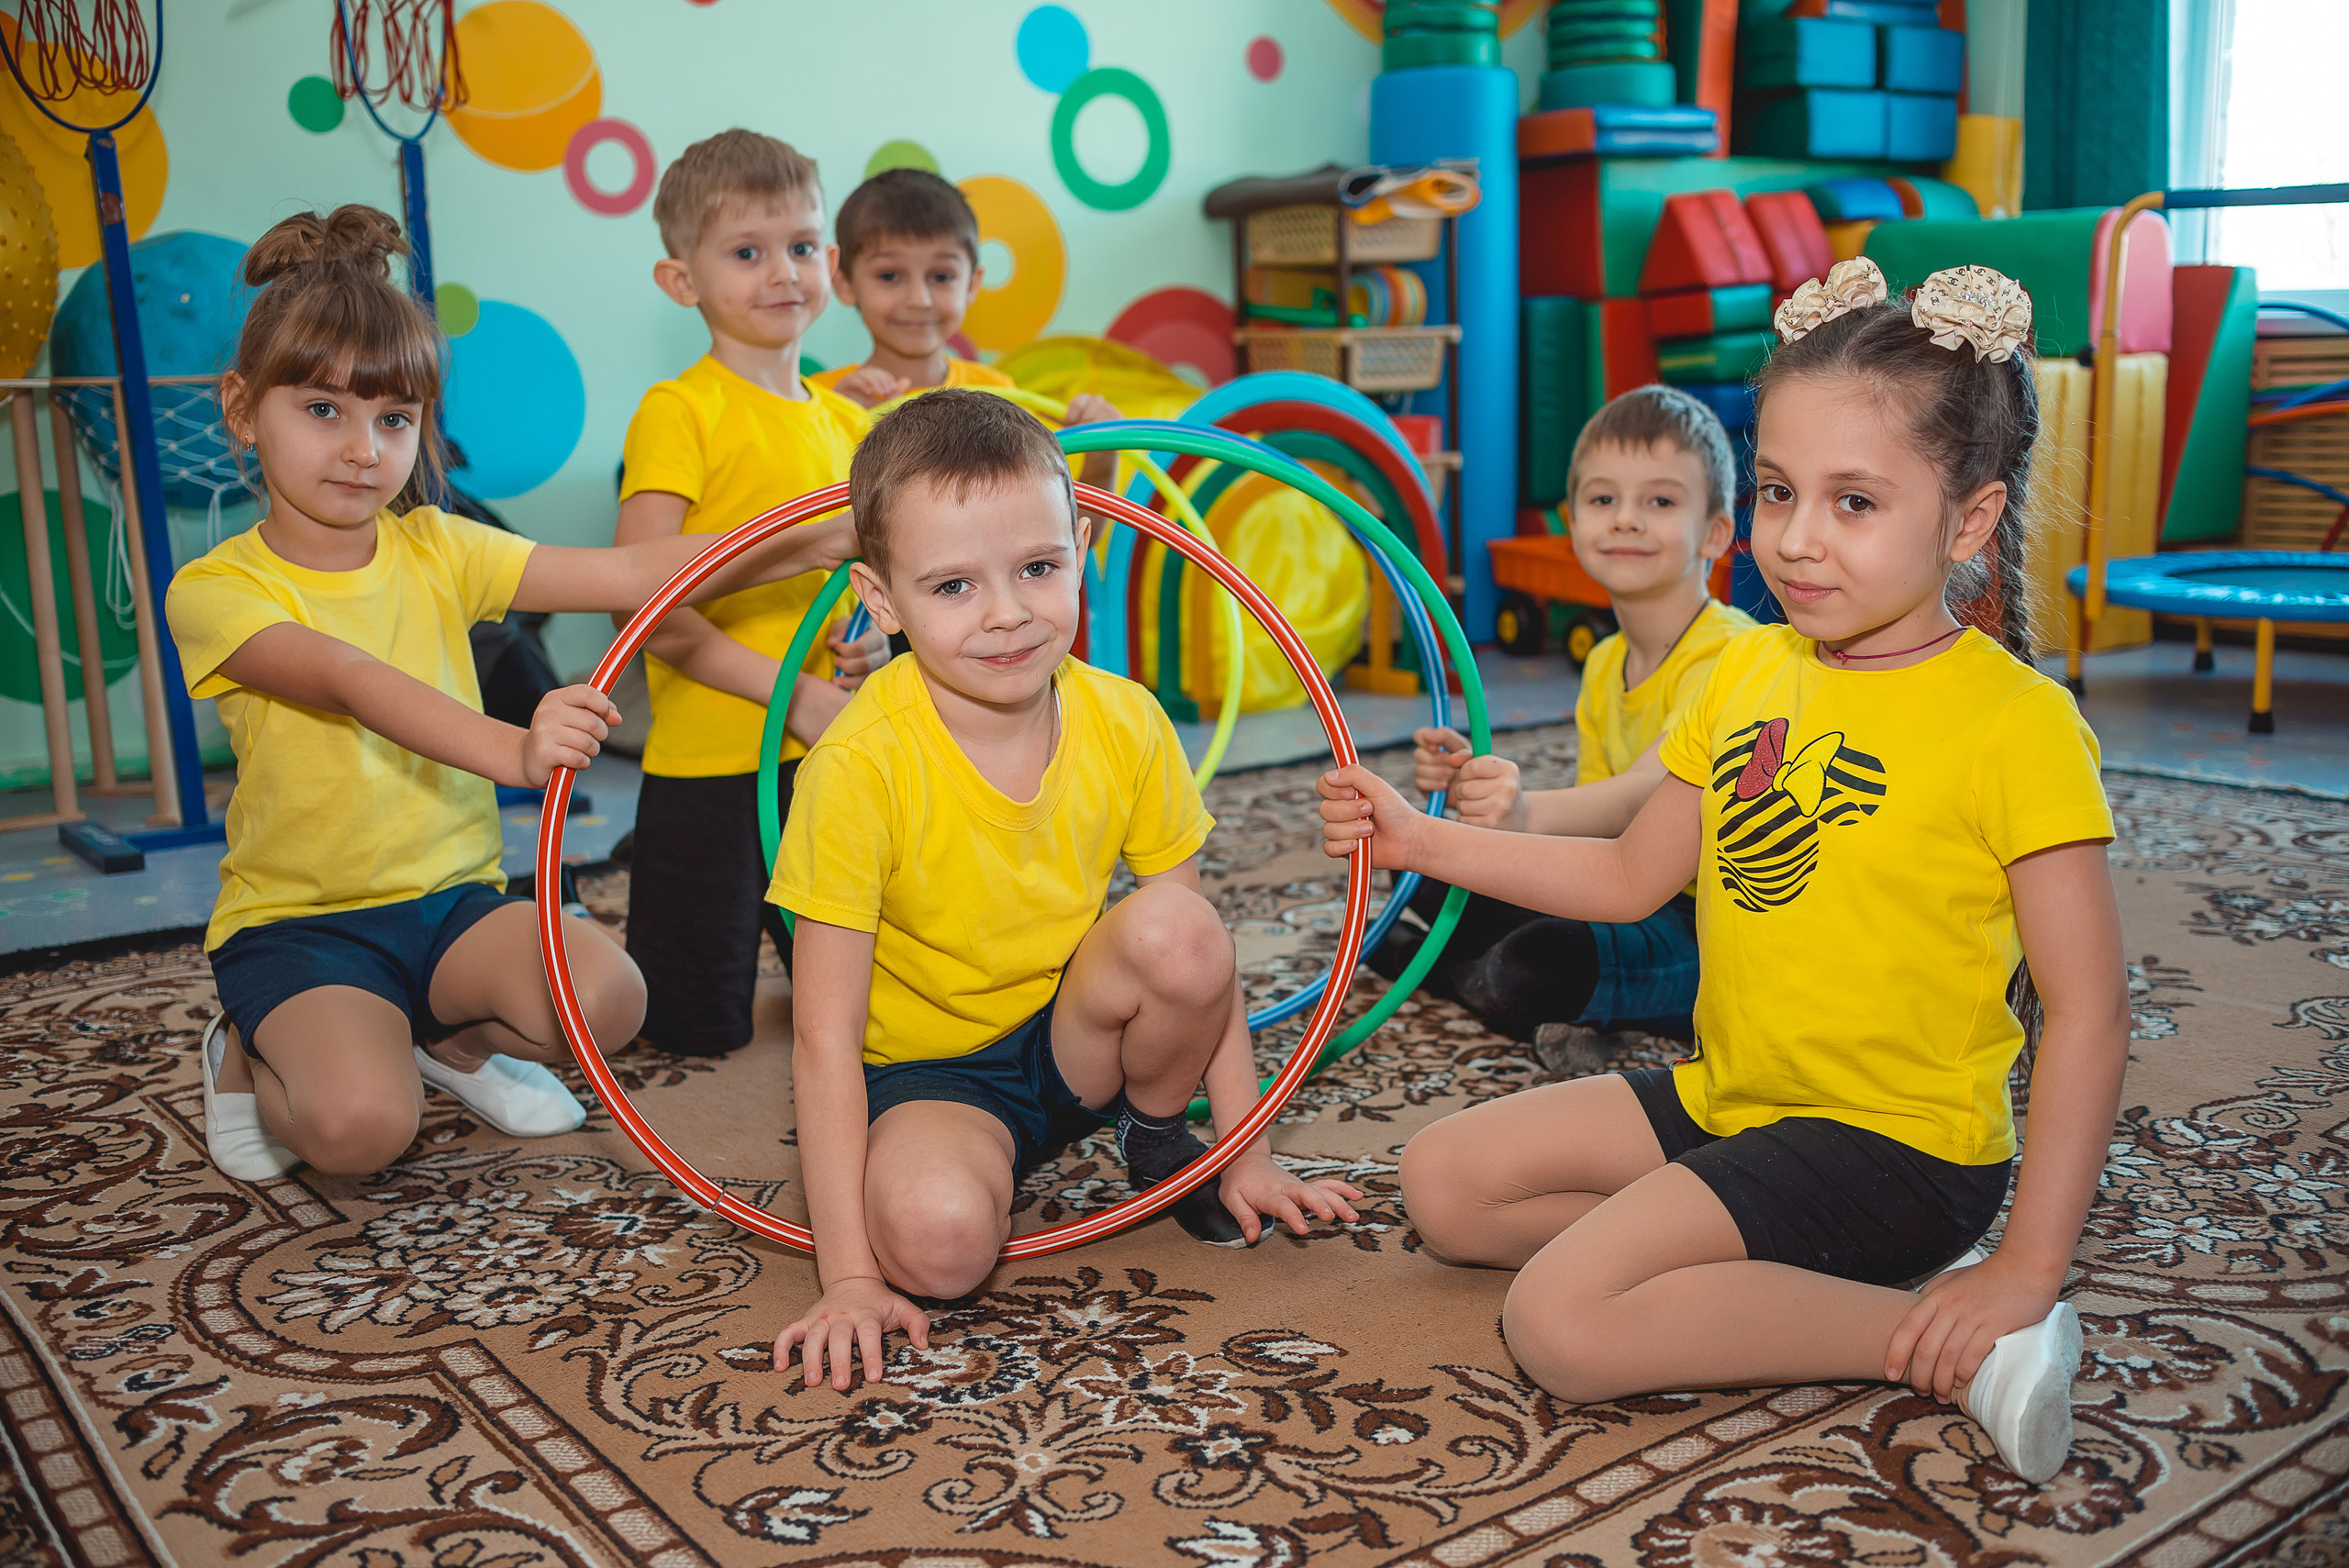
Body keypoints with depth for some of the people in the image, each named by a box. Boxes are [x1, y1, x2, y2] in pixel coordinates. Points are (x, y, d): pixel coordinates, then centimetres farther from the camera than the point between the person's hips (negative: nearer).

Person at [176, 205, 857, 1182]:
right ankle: (249, 1059, 8)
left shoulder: (435, 550, 4)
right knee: (360, 1123, -29)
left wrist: (809, 543, -21)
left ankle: (455, 1041, 10)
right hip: (296, 920, -3)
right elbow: (351, 682, -30)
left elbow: (631, 574, -8)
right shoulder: (215, 590, -9)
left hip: (450, 899, 4)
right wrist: (512, 751, -49)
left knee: (606, 995, -25)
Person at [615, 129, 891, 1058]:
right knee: (698, 1032, 4)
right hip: (707, 768, -6)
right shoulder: (680, 410, -10)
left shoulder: (844, 422, 10)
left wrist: (871, 636, -1)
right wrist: (791, 693, -19)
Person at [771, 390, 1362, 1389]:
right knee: (938, 1237, -35)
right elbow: (825, 1038, -23)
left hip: (1073, 1038, 4)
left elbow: (1201, 960, -4)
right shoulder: (861, 767, -26)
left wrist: (1249, 1157, -4)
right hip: (924, 1073, -3)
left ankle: (1156, 1137, 2)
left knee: (1176, 927, -27)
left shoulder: (1125, 725, -13)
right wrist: (849, 1274, -25)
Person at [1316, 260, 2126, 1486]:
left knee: (1558, 1319, -22)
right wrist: (1424, 840, 6)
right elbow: (1630, 876, 13)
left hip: (1892, 1142, -8)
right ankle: (1824, 1278, 1)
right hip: (1727, 1098, 8)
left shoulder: (2012, 719, -17)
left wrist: (2028, 1269, -19)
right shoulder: (1750, 669, 4)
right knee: (1445, 1183, 7)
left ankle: (1936, 1336, -9)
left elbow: (2087, 1009, -16)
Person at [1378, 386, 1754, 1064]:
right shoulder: (1604, 666, 7)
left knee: (1533, 966, -29)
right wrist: (1480, 778, -14)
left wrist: (1531, 811, -57)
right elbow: (1593, 821, 4)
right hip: (1635, 901, 9)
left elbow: (1653, 791, -38)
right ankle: (1549, 1007, -2)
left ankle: (1437, 966, 3)